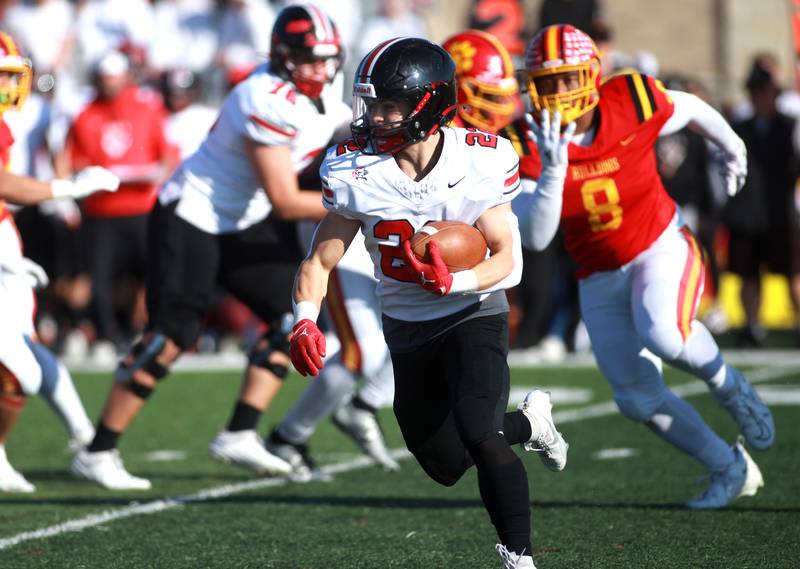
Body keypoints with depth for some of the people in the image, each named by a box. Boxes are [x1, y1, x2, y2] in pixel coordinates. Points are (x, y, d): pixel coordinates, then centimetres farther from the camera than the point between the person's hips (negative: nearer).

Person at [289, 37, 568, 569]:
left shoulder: (480, 162, -20)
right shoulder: (356, 172, -16)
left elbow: (506, 259, -17)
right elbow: (319, 261, -10)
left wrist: (456, 281, -37)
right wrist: (305, 321, -29)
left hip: (474, 313, -4)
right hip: (407, 327, 4)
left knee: (478, 436, -26)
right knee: (447, 466, 13)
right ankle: (529, 421, 42)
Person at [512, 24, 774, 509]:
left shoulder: (633, 104, -18)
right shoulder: (533, 150, -17)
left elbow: (691, 109, 5)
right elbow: (535, 238, -27)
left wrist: (732, 148, 24)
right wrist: (554, 171, -40)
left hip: (661, 249, -3)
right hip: (600, 280, 3)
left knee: (663, 336, -34)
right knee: (640, 400, 6)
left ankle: (728, 385, 0)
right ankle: (732, 471, 26)